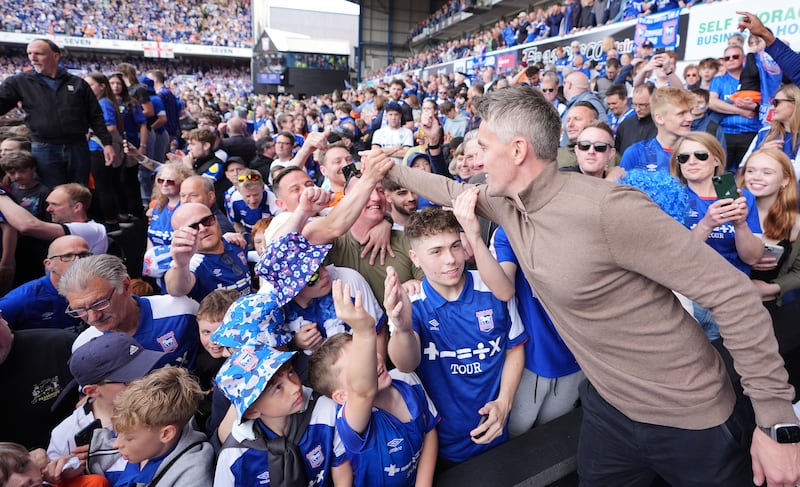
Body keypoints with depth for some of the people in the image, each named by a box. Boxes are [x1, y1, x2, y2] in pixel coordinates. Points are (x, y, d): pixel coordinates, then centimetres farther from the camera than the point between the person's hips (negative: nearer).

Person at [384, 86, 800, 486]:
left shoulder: (607, 209, -30)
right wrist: (391, 169, 23)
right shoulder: (506, 200, -7)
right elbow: (451, 190, 15)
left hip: (689, 418, -6)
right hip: (607, 406, 7)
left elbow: (733, 294, -24)